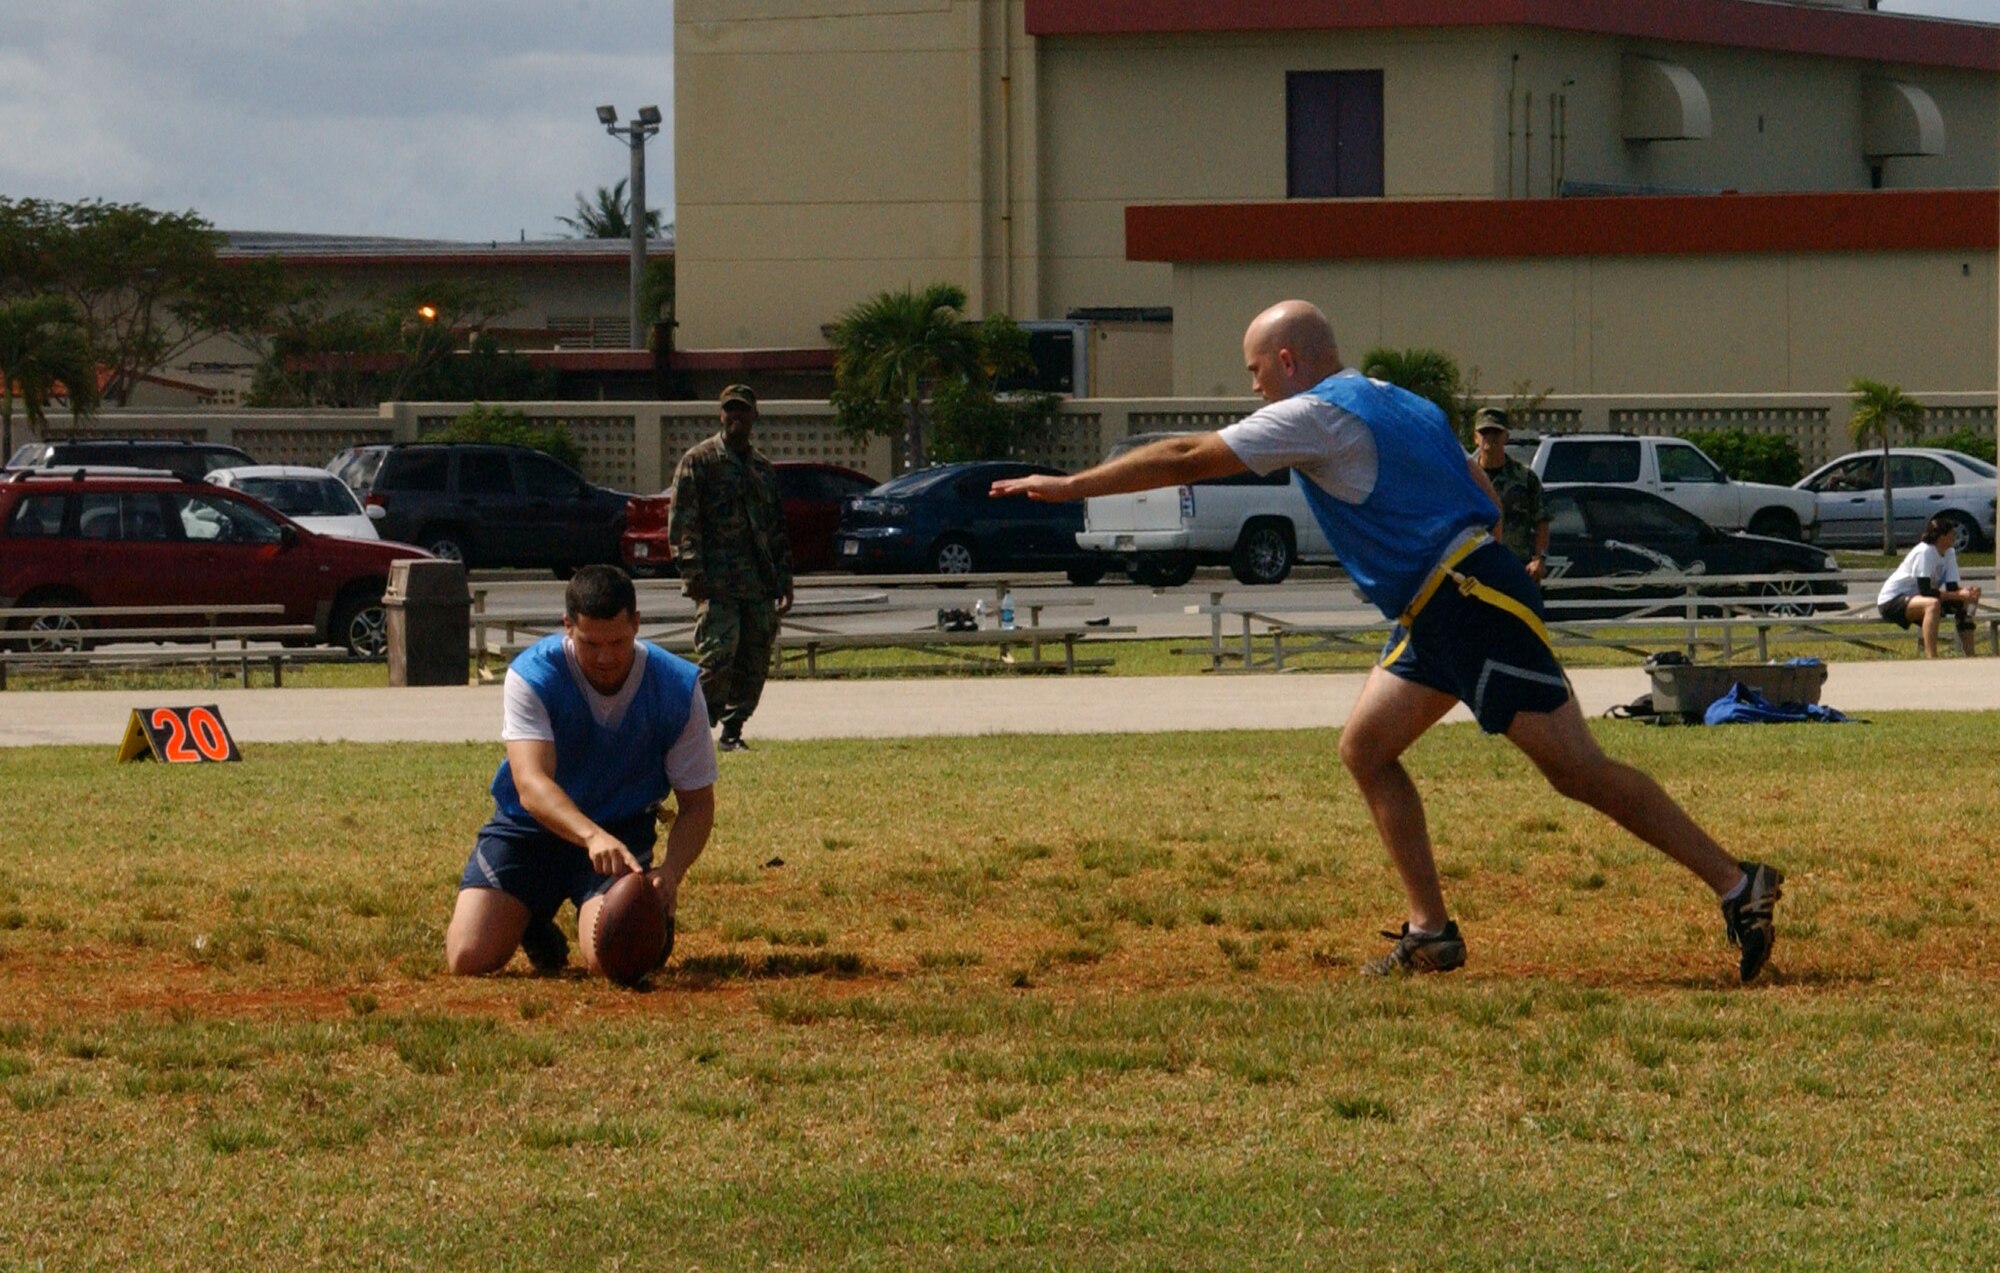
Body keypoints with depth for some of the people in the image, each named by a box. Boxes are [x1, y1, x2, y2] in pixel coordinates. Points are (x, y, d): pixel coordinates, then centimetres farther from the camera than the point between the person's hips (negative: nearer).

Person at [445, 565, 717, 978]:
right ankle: (532, 923, 21)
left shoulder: (677, 688, -15)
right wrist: (592, 836, -53)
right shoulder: (532, 675, -21)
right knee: (469, 958, -16)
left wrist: (670, 872, -29)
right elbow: (531, 784, -34)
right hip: (528, 828, 0)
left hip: (624, 832, 0)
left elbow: (696, 803, -8)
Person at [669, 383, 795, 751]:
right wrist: (692, 570, -15)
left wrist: (784, 581, 17)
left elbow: (778, 529, 24)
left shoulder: (764, 469, 20)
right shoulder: (699, 460, 2)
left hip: (760, 584, 6)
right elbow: (682, 521, -5)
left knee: (754, 664, 3)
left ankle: (733, 730, 13)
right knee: (717, 658, -14)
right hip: (718, 584, -6)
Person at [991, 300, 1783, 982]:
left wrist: (1068, 487, -1)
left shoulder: (1318, 414, -8)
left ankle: (1737, 887, -9)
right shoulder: (1401, 407, 19)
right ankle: (1430, 932, 7)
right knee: (1365, 747, 9)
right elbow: (1484, 497, 21)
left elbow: (1187, 460, -7)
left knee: (1577, 769, -10)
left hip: (1474, 606, -10)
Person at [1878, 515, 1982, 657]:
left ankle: (1969, 655, 5)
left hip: (1914, 598, 9)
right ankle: (1931, 659, -44)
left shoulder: (1949, 553, 2)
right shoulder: (1924, 552, -25)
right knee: (1933, 604, -37)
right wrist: (1959, 595, -32)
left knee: (1965, 603, 3)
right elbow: (1925, 591, -31)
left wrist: (1965, 594, -26)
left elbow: (1952, 588, -3)